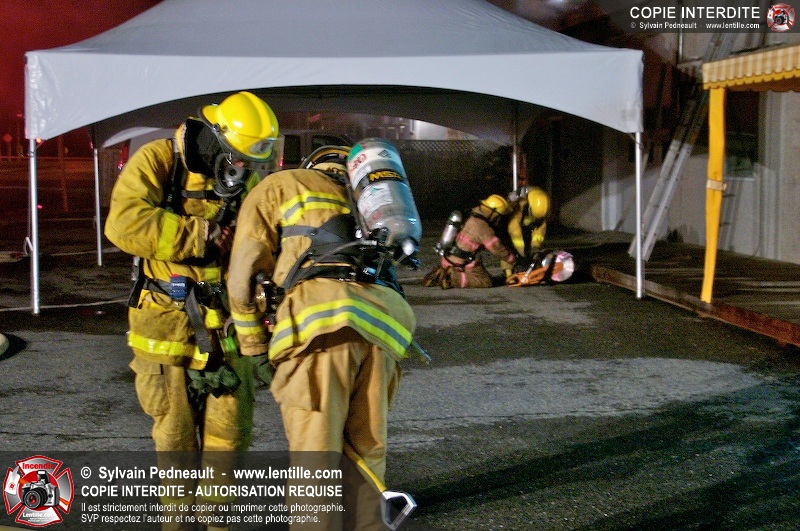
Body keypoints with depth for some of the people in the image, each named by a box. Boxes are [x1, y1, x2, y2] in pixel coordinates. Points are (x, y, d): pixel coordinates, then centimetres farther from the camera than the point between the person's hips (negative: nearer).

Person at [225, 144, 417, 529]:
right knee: (367, 453, 15)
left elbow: (243, 277, 14)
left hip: (321, 320, -5)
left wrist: (256, 349, 23)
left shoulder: (279, 186, 22)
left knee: (314, 460, 0)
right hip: (381, 323, 5)